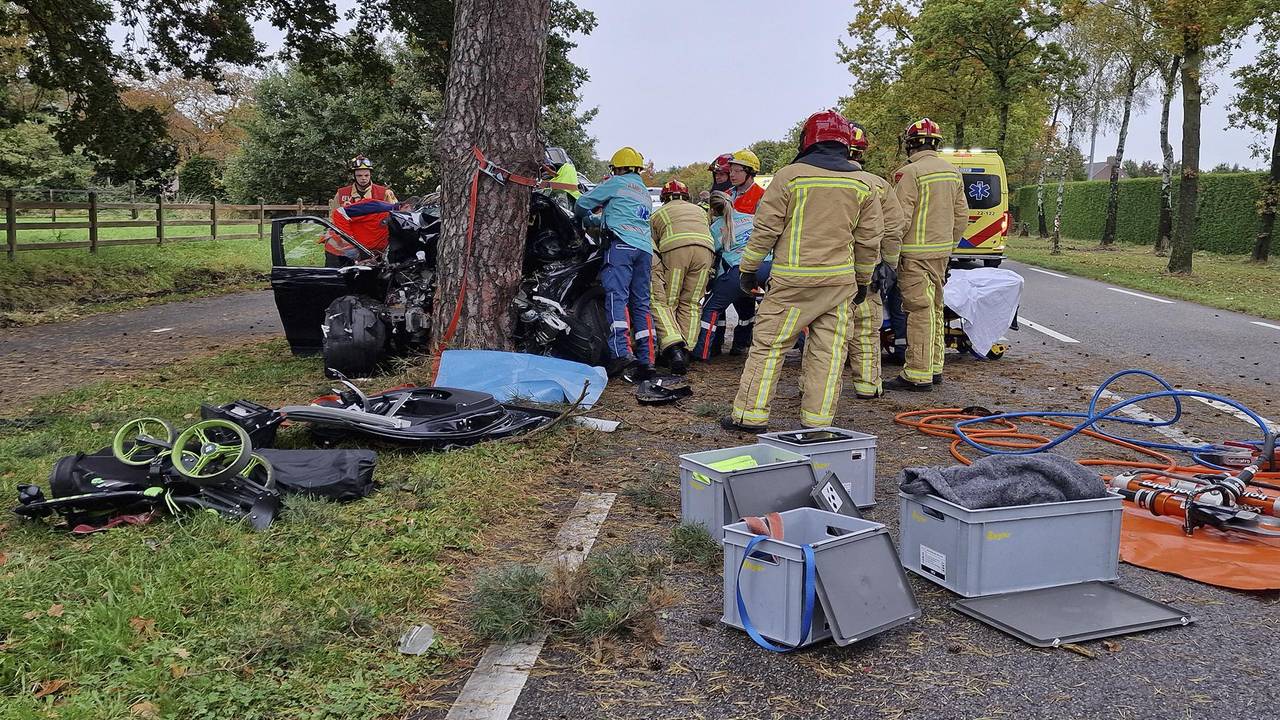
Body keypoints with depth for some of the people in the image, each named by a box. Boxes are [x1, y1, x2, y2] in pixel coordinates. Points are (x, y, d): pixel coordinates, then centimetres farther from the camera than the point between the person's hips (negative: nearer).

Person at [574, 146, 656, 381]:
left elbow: (582, 204, 14)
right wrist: (595, 221, 43)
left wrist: (584, 218, 34)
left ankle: (621, 352, -31)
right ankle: (646, 359, -1)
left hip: (621, 243, -7)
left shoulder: (617, 183, 11)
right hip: (645, 248, 7)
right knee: (641, 302, 5)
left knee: (617, 296, -15)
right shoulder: (646, 194, 32)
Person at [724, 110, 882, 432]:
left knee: (768, 344, 3)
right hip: (840, 280, 4)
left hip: (793, 279, -3)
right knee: (829, 351, 7)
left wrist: (749, 267, 5)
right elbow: (869, 240, 11)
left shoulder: (790, 175, -5)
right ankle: (817, 420, 10)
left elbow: (766, 227, -4)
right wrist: (863, 280, 23)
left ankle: (751, 415, 5)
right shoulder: (862, 185, 7)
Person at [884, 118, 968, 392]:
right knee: (934, 309, 15)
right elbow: (962, 215, 16)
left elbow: (900, 219, -18)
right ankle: (934, 368, 23)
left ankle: (918, 375, -6)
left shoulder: (910, 173, -14)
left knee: (920, 311, -8)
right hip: (942, 251, 8)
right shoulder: (952, 172, 13)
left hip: (916, 253, -8)